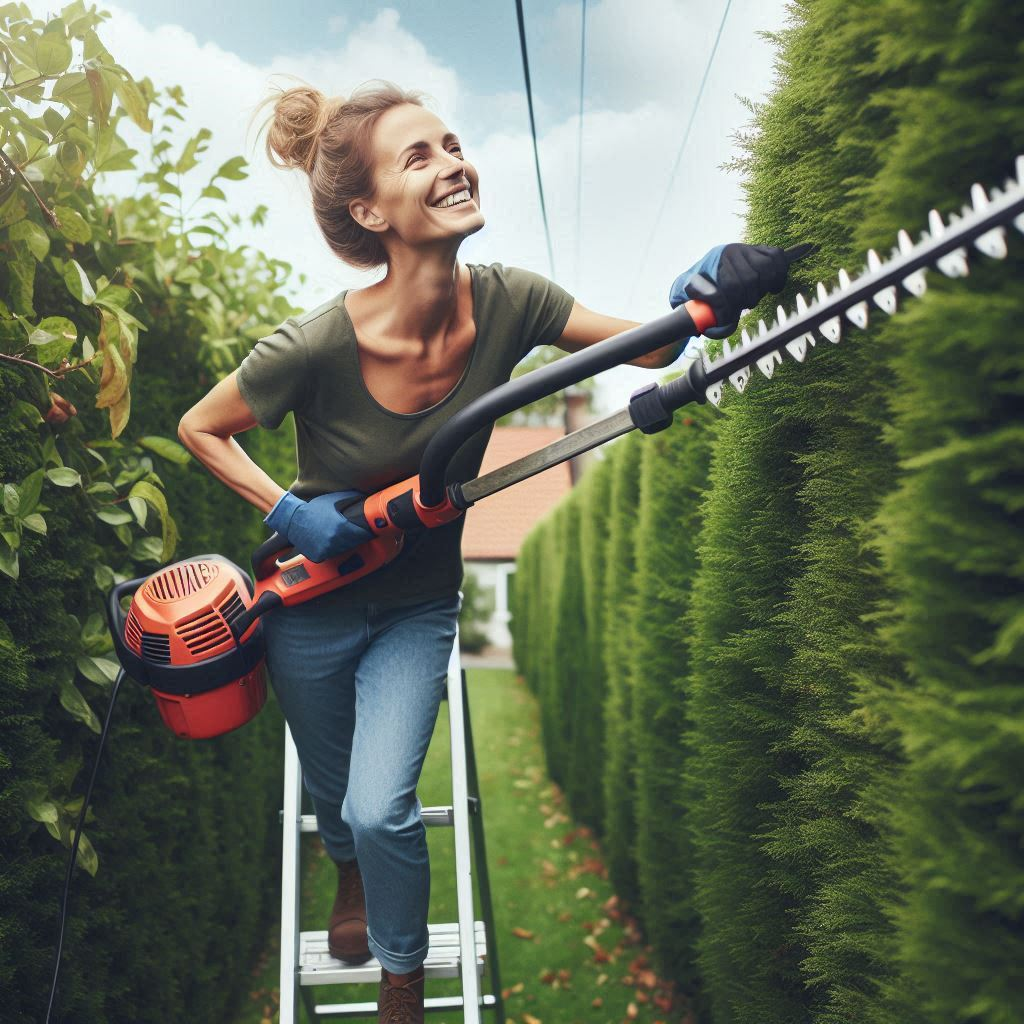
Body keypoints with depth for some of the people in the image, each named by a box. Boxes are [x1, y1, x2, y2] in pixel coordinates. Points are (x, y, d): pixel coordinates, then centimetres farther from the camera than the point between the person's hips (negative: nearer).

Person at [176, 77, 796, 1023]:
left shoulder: (503, 303, -21)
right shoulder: (316, 347, -30)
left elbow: (648, 347, -18)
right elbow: (200, 429, -13)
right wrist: (288, 510, -24)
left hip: (418, 611, 1)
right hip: (314, 609, -1)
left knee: (383, 809, -9)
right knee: (333, 794, 21)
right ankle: (351, 875, 61)